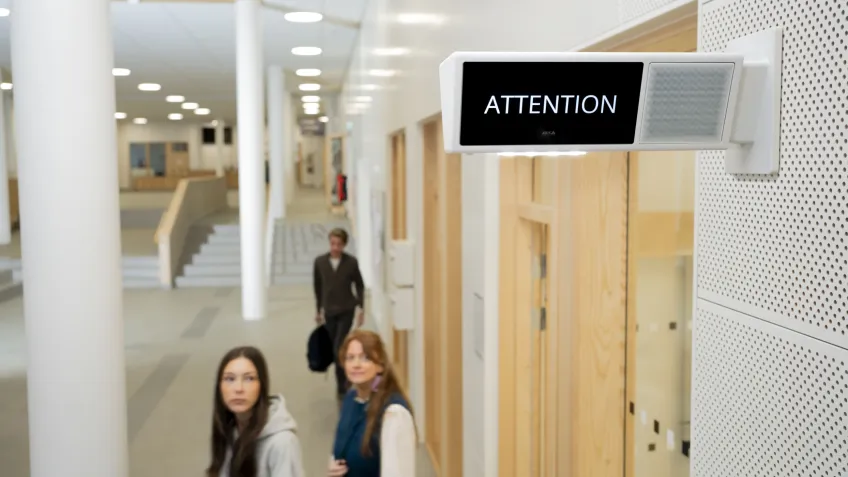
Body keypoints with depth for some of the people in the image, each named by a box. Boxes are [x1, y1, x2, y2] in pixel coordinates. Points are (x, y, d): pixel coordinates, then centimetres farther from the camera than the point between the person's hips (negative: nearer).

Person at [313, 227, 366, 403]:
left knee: (339, 348, -11)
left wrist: (361, 308, 0)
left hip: (346, 310, -3)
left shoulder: (351, 262, -8)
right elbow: (317, 286, 7)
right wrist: (318, 309, 12)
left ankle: (342, 386, -3)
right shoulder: (320, 262, -4)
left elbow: (359, 285, 3)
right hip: (329, 311, 3)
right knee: (336, 349, 10)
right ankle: (343, 383, 26)